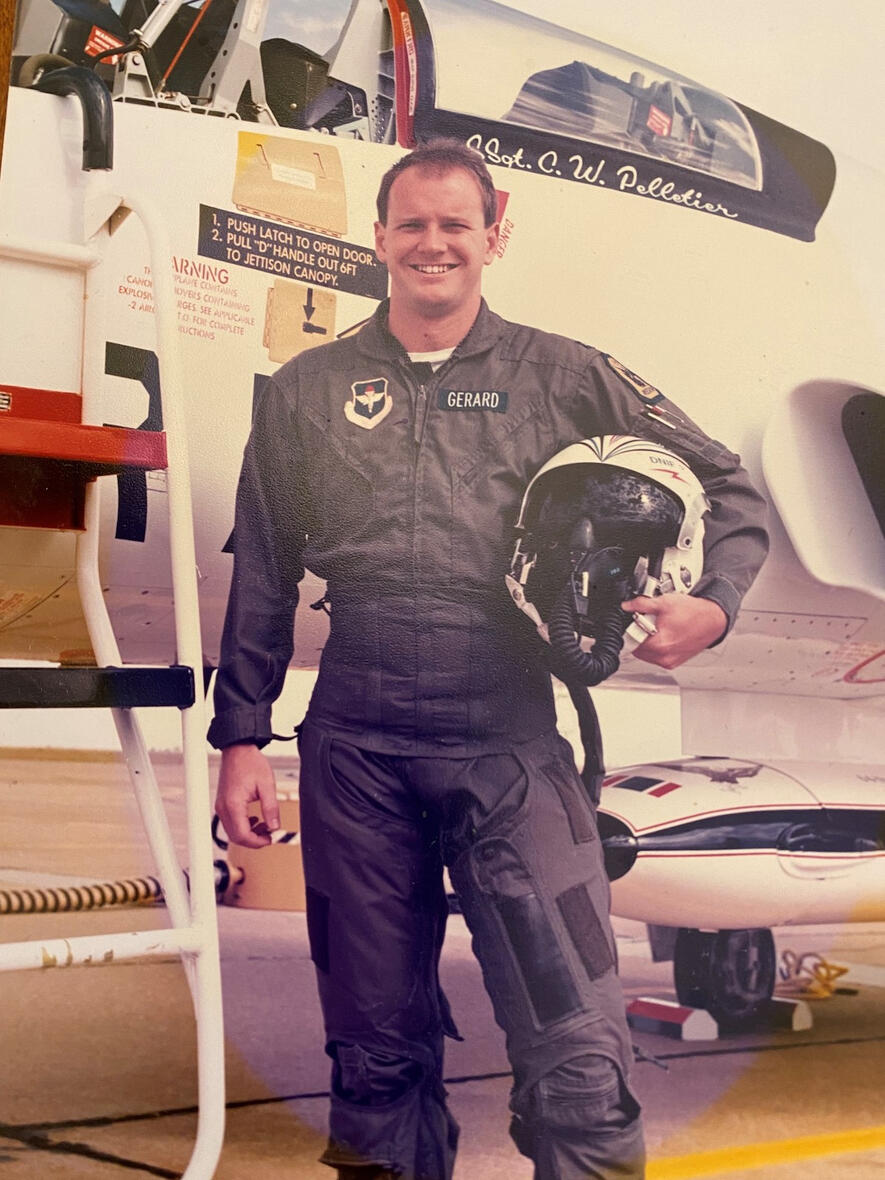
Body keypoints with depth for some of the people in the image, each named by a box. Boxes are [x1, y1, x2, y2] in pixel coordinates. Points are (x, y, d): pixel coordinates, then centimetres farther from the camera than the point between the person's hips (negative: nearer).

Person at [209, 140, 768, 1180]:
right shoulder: (309, 391, 12)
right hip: (355, 745, 2)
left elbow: (727, 489, 11)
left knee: (580, 1062, -8)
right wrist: (241, 738, 10)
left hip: (510, 746, -2)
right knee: (377, 1047, 12)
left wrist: (715, 601, -7)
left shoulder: (562, 379, 7)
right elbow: (262, 582, 14)